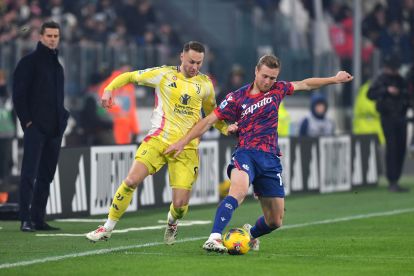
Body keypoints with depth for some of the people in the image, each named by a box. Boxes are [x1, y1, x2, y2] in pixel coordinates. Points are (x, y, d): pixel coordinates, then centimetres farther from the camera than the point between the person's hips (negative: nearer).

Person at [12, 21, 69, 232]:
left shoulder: (57, 64, 19)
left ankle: (39, 219, 13)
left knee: (46, 175, 8)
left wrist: (62, 119, 12)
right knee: (29, 173, -10)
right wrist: (27, 120, -15)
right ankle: (26, 220, -12)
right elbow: (19, 93, -9)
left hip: (54, 129, 7)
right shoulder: (29, 62, -4)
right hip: (35, 127, -7)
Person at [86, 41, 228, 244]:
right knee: (131, 181, -18)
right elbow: (129, 76, 9)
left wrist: (226, 129, 11)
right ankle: (107, 229, -1)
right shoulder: (163, 74, 2)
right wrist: (109, 89, -8)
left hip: (187, 147, 1)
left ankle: (172, 222, 31)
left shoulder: (205, 84, 10)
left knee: (180, 205, -8)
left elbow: (211, 112, 27)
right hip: (158, 140, -1)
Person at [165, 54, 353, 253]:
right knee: (239, 190, -39)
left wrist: (334, 80, 33)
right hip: (246, 154, -5)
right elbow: (209, 120, 2)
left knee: (275, 221, 7)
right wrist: (182, 142, 0)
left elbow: (305, 84, 27)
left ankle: (251, 234, 41)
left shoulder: (277, 90, 11)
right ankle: (214, 238, -49)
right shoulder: (237, 98, 0)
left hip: (270, 160, 5)